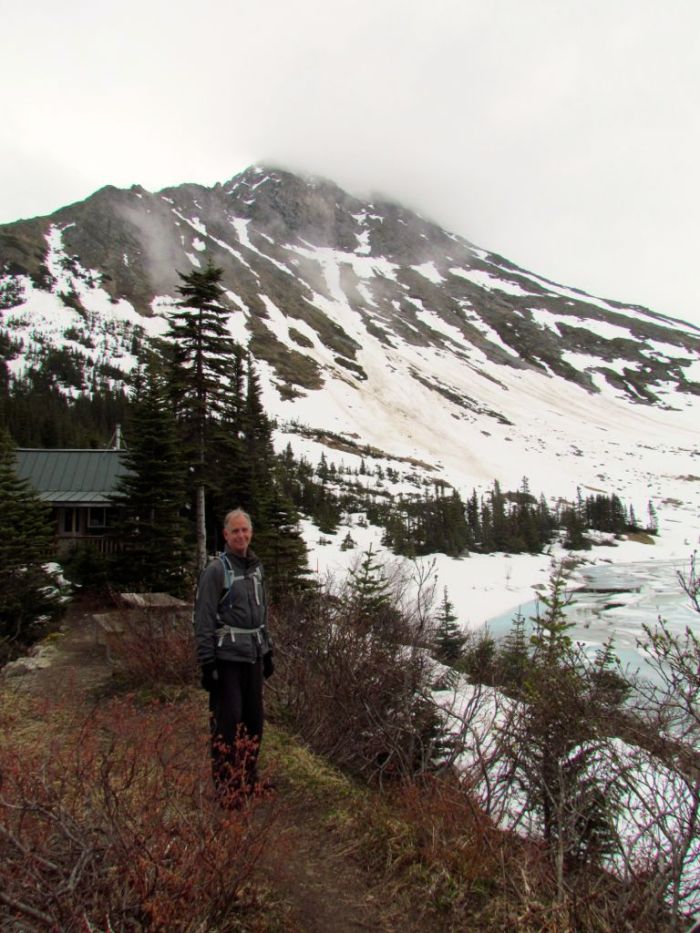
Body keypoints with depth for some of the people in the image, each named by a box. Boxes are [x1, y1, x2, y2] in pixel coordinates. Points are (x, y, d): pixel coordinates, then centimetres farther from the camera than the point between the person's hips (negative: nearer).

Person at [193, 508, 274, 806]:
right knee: (228, 721, -3)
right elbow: (203, 620, -12)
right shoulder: (216, 570, -10)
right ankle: (225, 787, 11)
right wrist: (207, 663, -15)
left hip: (253, 657, 7)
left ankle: (248, 779, 29)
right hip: (227, 658, -7)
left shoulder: (256, 567, 12)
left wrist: (267, 651, 19)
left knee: (254, 719, 13)